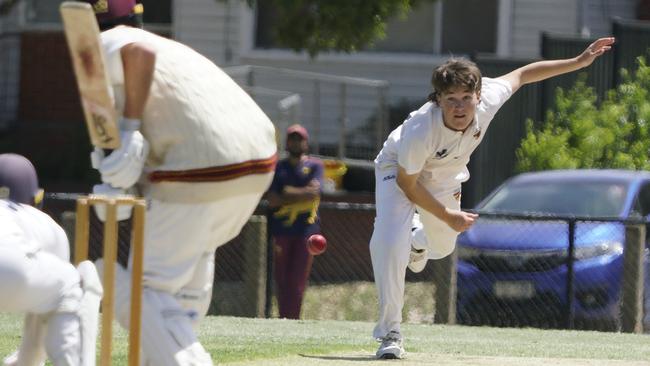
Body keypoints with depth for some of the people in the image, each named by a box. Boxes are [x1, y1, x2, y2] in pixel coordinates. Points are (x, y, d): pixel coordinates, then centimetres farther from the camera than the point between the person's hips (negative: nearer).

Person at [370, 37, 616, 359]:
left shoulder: (489, 99, -34)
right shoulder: (420, 131, -44)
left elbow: (524, 74, -13)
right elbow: (408, 184, -27)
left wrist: (579, 61, -10)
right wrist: (447, 217, -21)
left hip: (444, 177, 5)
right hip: (399, 170, -5)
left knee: (442, 247, 23)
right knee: (389, 241, -27)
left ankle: (418, 238, 63)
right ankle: (389, 333, -14)